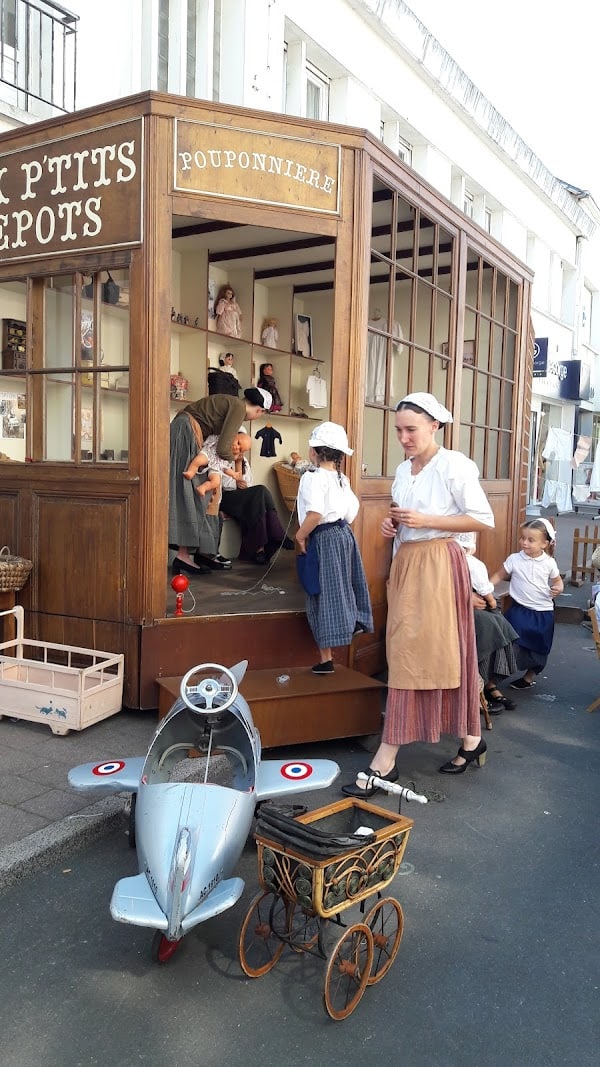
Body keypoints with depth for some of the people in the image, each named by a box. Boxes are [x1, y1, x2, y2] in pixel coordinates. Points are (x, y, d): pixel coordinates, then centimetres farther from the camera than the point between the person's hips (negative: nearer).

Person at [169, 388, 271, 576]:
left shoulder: (233, 403, 16)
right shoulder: (239, 408, -12)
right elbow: (223, 448, -16)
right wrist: (234, 460, 4)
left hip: (186, 432, 10)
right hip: (186, 432, -10)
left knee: (199, 495, 8)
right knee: (189, 496, -11)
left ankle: (203, 552, 10)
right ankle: (183, 556, -12)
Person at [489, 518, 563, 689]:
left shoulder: (549, 563, -6)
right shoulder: (514, 559, -7)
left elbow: (557, 580, 7)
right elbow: (499, 576, 1)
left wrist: (558, 588, -15)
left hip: (543, 612, 1)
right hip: (520, 609, -1)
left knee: (539, 648, 13)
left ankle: (530, 676, 34)